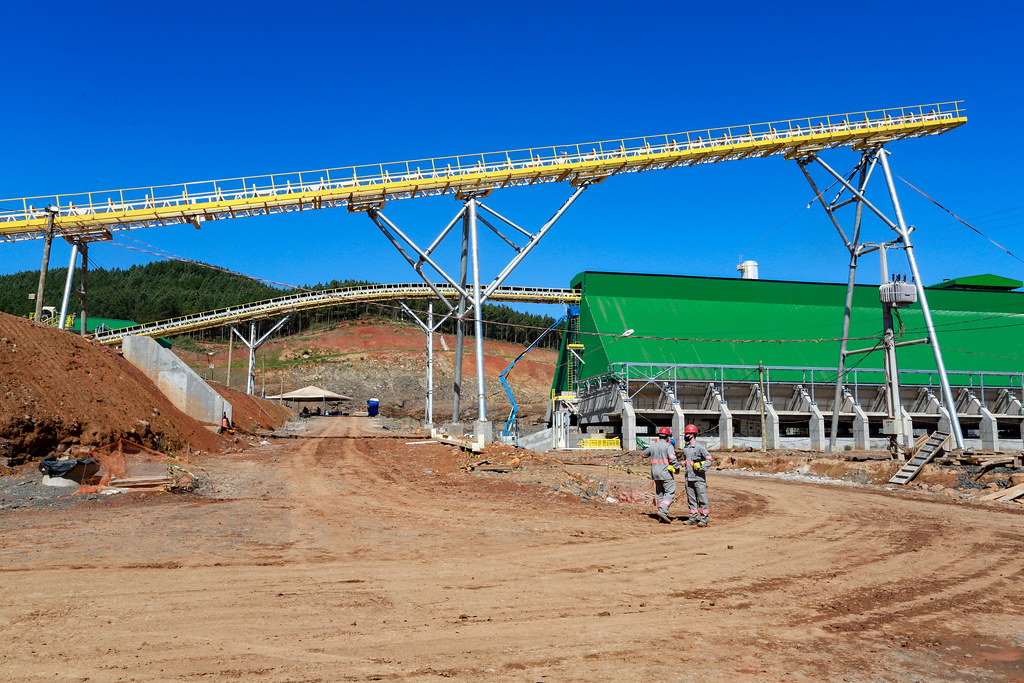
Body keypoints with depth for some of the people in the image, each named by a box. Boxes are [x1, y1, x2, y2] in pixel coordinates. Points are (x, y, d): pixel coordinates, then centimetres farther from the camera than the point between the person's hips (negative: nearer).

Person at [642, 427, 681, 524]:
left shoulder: (652, 446, 10)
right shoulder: (668, 446, -8)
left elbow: (644, 454, 26)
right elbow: (672, 458, -20)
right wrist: (677, 468, -5)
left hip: (655, 472, 7)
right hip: (665, 472, -6)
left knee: (660, 493, 12)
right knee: (670, 493, -3)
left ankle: (662, 517, 13)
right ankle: (662, 511, -20)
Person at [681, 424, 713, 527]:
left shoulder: (699, 447, -8)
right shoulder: (685, 448, 14)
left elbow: (709, 459, -10)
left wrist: (703, 468, -21)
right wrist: (682, 463, 6)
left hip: (699, 477, -7)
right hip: (689, 477, 7)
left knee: (702, 499, -4)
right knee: (691, 499, 10)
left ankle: (704, 519, -1)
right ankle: (693, 518, 17)